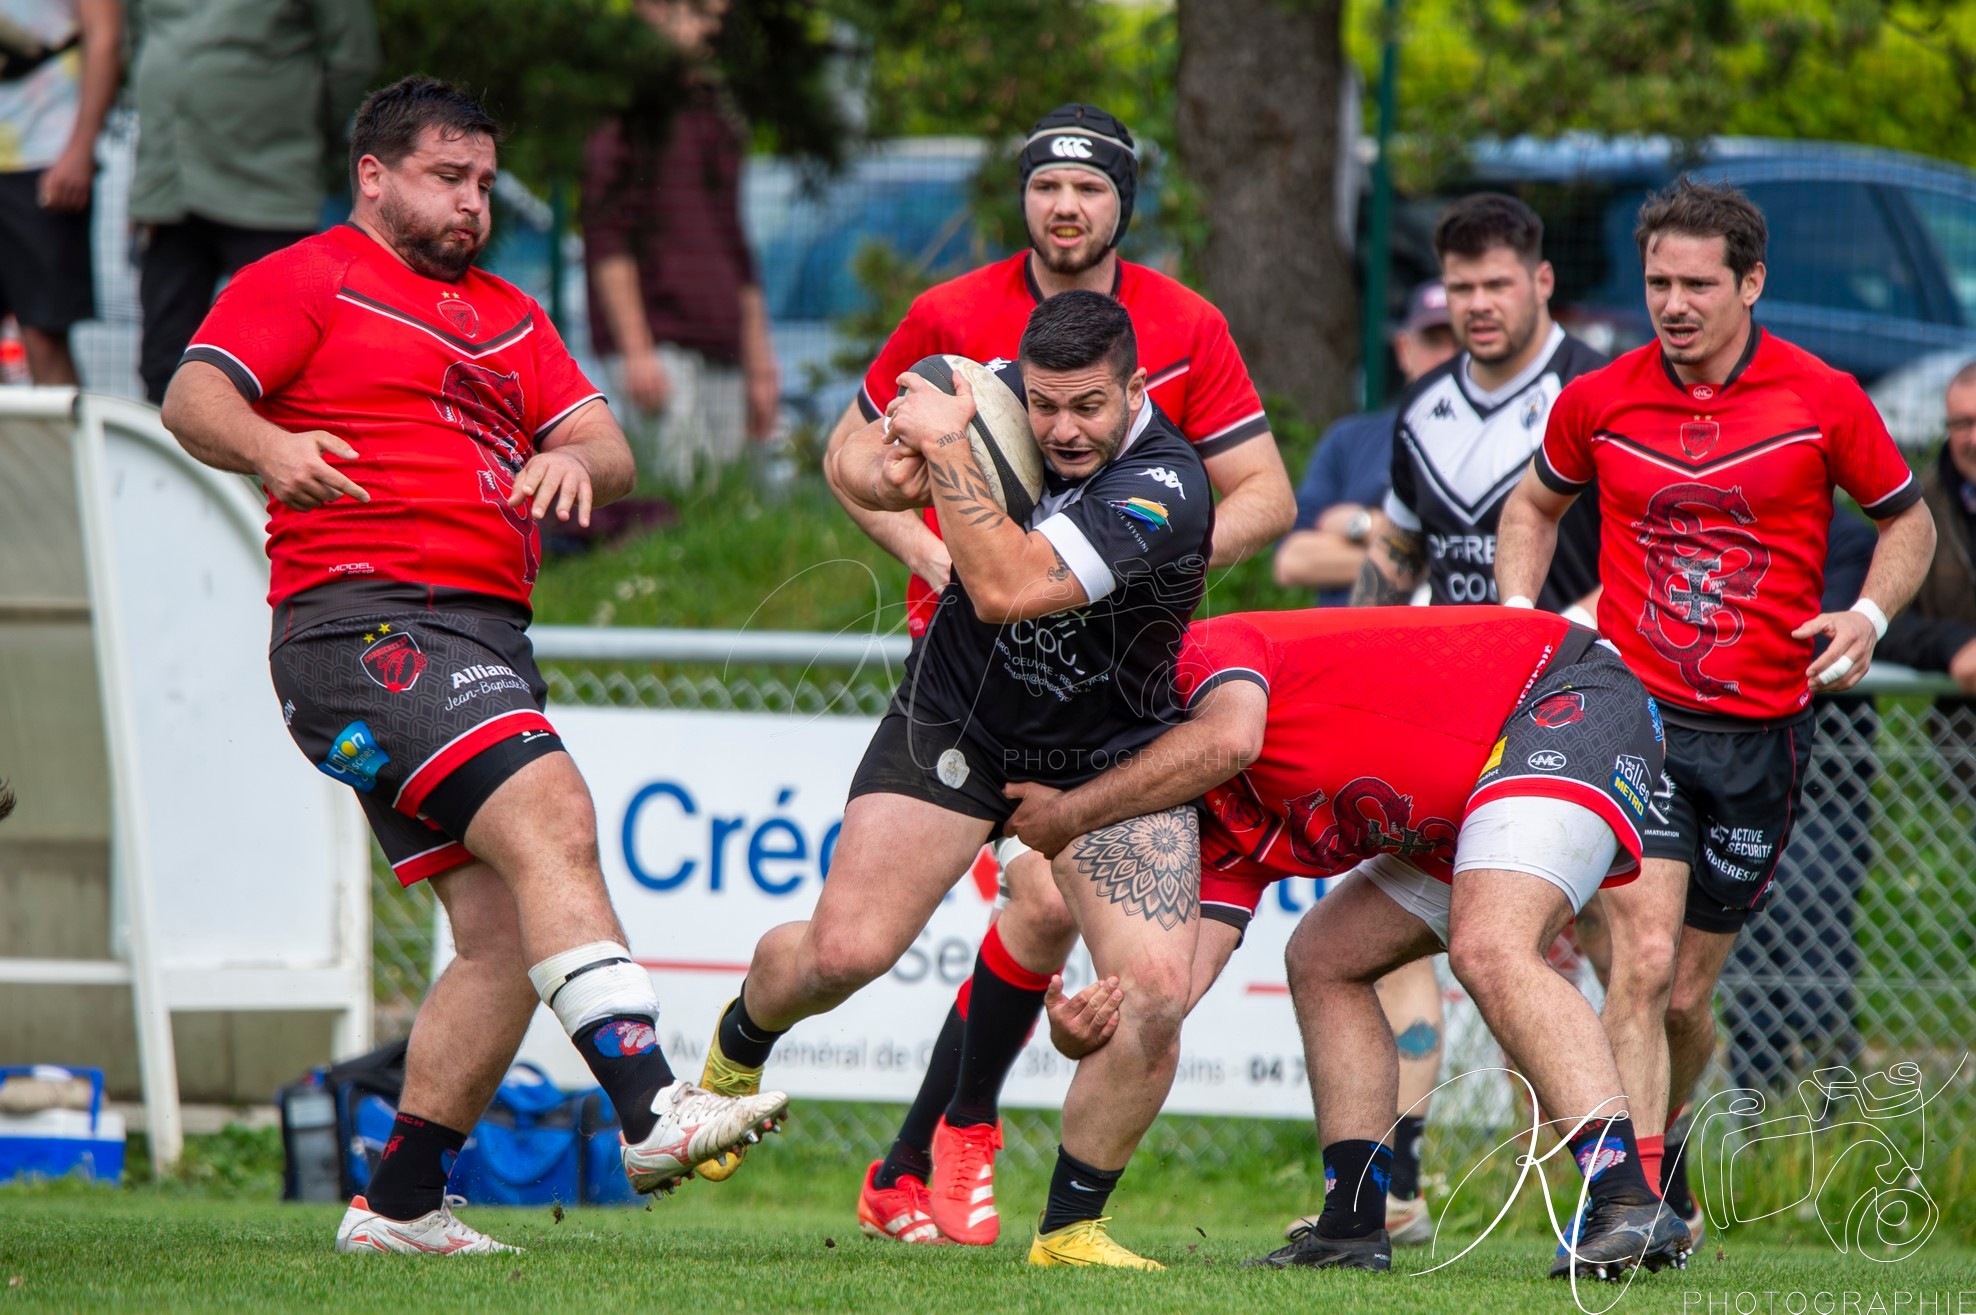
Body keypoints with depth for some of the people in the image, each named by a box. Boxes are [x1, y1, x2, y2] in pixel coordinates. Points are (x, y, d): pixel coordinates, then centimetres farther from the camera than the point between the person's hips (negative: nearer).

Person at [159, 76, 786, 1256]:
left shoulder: (511, 317, 27)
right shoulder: (306, 281, 4)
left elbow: (607, 445, 18)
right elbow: (195, 396, -9)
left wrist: (576, 459, -8)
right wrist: (267, 446, -32)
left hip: (488, 639, 8)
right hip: (366, 623, -8)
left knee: (508, 933, 3)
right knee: (553, 820, -26)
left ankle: (401, 1204, 11)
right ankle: (651, 1108, -36)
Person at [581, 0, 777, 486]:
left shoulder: (716, 111, 22)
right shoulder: (627, 112, -1)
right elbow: (607, 236, -9)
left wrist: (761, 369, 21)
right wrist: (636, 348, -17)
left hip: (719, 352, 7)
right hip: (657, 348, -7)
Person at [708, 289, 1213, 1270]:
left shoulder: (1164, 488, -31)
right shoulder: (1000, 398, -14)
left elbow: (1008, 589, -40)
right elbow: (855, 456, 1)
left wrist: (946, 446, -37)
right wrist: (877, 468, -23)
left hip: (1111, 761, -2)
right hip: (958, 720, 2)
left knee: (1156, 994, -18)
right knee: (843, 951, -9)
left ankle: (1070, 1227, 2)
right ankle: (737, 1048, 27)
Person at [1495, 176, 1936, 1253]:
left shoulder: (1823, 401, -2)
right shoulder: (1598, 402, 1)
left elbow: (1908, 521, 11)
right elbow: (1535, 504, 21)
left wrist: (1870, 615, -7)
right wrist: (1518, 612, 5)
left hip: (1761, 733, 1)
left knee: (1685, 996, 7)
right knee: (1643, 961, -19)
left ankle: (1654, 1154, 33)